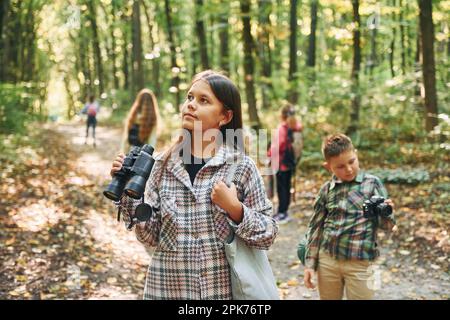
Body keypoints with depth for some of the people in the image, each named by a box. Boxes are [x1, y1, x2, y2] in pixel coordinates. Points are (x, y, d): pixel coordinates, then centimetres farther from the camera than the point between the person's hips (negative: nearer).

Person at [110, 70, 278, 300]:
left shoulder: (241, 166, -7)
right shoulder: (163, 163, -1)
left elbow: (268, 235, -4)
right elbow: (151, 236, -1)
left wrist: (235, 209, -18)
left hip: (224, 289, -1)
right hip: (167, 287, 2)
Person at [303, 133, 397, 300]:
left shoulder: (372, 183, -3)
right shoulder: (326, 189, 3)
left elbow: (385, 224, -3)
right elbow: (315, 227, 9)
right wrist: (310, 263, 6)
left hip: (359, 262, -2)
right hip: (327, 260, 2)